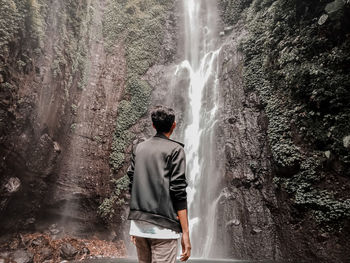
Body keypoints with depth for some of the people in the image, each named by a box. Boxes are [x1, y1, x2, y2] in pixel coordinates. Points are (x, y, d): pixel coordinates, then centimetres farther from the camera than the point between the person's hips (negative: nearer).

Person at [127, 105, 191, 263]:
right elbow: (178, 191, -12)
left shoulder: (139, 148, 11)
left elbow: (132, 186, 13)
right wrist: (185, 233, -9)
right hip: (162, 227, -6)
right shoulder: (175, 149, -5)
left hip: (138, 225, 6)